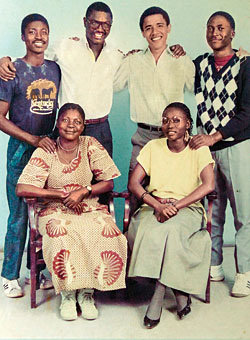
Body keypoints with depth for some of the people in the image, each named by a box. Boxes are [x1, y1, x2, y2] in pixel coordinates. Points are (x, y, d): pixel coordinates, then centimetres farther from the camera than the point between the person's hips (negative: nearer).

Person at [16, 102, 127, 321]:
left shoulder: (91, 146, 2)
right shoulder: (45, 152, -2)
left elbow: (108, 183, 4)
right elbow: (21, 189, -11)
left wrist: (83, 191, -15)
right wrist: (62, 195, -15)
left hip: (89, 208, 1)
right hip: (56, 211, -1)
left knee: (107, 232, -30)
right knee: (62, 233, -34)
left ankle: (86, 292, -11)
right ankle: (67, 294, -13)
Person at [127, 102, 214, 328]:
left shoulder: (199, 149, 1)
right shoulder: (153, 147, 6)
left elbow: (208, 185, -14)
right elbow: (133, 183, -3)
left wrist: (176, 206, -23)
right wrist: (158, 206, -20)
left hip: (188, 209, -2)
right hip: (153, 206, 2)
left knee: (168, 229, -34)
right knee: (150, 232, -31)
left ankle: (158, 297, -21)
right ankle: (180, 293, -17)